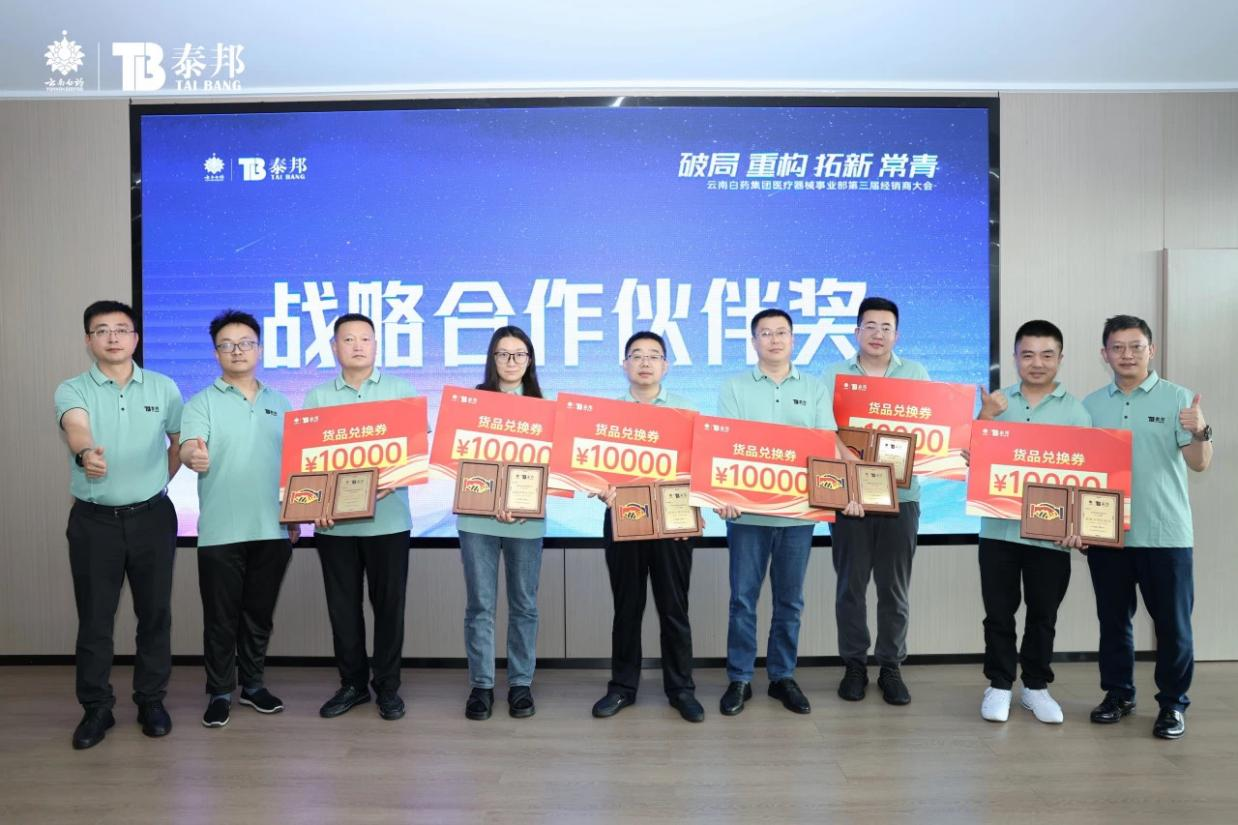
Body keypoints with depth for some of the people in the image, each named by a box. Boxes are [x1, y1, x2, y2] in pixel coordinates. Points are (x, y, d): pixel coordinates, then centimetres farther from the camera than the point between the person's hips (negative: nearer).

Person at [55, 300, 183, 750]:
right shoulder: (72, 390, -3)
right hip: (93, 520, -1)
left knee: (155, 612, 8)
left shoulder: (163, 388, 3)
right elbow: (76, 428, -25)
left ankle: (151, 700, 23)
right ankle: (96, 708, 20)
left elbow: (180, 440, 15)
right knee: (94, 618, 6)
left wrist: (158, 481, 9)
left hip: (152, 517, 1)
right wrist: (85, 453, -46)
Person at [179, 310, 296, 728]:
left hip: (272, 530, 3)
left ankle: (253, 684, 27)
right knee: (220, 618, 5)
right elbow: (189, 449, -18)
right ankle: (219, 692, 19)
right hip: (221, 532, -3)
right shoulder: (202, 403, -1)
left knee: (260, 614, 13)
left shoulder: (280, 404, 10)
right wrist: (193, 455, -42)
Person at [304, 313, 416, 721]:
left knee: (388, 603, 5)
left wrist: (395, 481, -18)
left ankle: (388, 685, 20)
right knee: (343, 605, 10)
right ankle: (352, 683, 25)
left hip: (387, 518, -1)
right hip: (334, 520, 2)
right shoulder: (318, 397, 8)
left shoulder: (401, 391, 4)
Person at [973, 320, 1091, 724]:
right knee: (999, 612, 8)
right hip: (999, 528, 1)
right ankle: (999, 684, 23)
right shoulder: (996, 402, 5)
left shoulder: (1075, 410, 1)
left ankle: (1036, 686, 28)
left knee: (1043, 614, 12)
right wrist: (986, 417, -14)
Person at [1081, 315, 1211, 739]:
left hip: (1165, 534, -3)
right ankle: (1117, 693, 27)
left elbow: (1200, 463, -9)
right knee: (1112, 620, 13)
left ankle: (1173, 703, 20)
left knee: (1172, 624, 5)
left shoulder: (1177, 398, -2)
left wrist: (1201, 432, -30)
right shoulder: (1091, 405, 6)